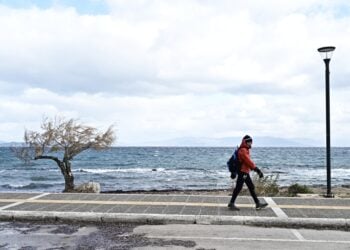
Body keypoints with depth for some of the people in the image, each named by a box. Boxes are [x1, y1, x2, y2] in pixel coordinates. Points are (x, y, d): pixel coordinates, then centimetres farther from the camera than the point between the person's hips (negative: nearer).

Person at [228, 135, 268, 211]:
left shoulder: (245, 150, 17)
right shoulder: (243, 150, -15)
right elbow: (248, 161, -23)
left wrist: (257, 170, 14)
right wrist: (257, 169, -23)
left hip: (245, 172, 11)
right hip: (243, 172, -11)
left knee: (251, 187, 11)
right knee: (238, 187, -5)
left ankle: (258, 203, 16)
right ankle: (231, 204, 2)